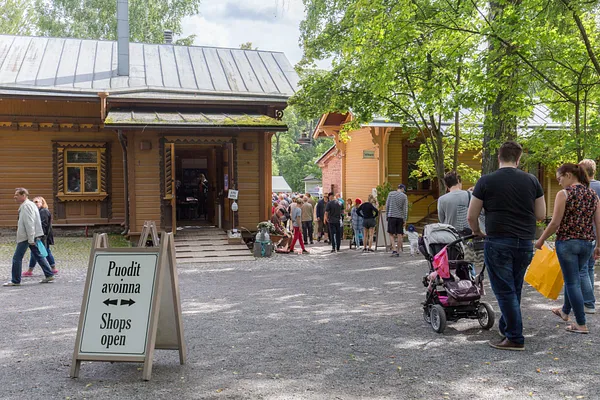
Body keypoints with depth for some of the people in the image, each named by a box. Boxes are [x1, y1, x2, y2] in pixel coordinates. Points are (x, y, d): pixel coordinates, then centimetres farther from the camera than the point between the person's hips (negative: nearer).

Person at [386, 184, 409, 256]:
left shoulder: (390, 194, 4)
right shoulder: (404, 196, 2)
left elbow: (387, 206, 3)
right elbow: (405, 209, -1)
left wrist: (387, 216, 10)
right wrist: (404, 220, 2)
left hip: (391, 216, 0)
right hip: (400, 217, 0)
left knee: (391, 234, 4)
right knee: (399, 235, 5)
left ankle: (394, 250, -11)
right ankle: (398, 252, 7)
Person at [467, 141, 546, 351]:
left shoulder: (486, 181, -4)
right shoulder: (532, 180, 5)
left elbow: (471, 217, -1)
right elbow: (541, 215, 10)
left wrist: (477, 231, 19)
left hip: (498, 243, -4)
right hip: (525, 243, 4)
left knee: (505, 291, 2)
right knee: (514, 290, 18)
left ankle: (515, 339, 4)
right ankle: (506, 329, 31)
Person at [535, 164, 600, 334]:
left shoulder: (564, 194, -11)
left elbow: (555, 223, -14)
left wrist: (541, 240, -2)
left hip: (566, 242, -6)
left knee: (572, 282, 3)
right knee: (574, 277, 24)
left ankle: (581, 325, 7)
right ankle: (565, 311, 43)